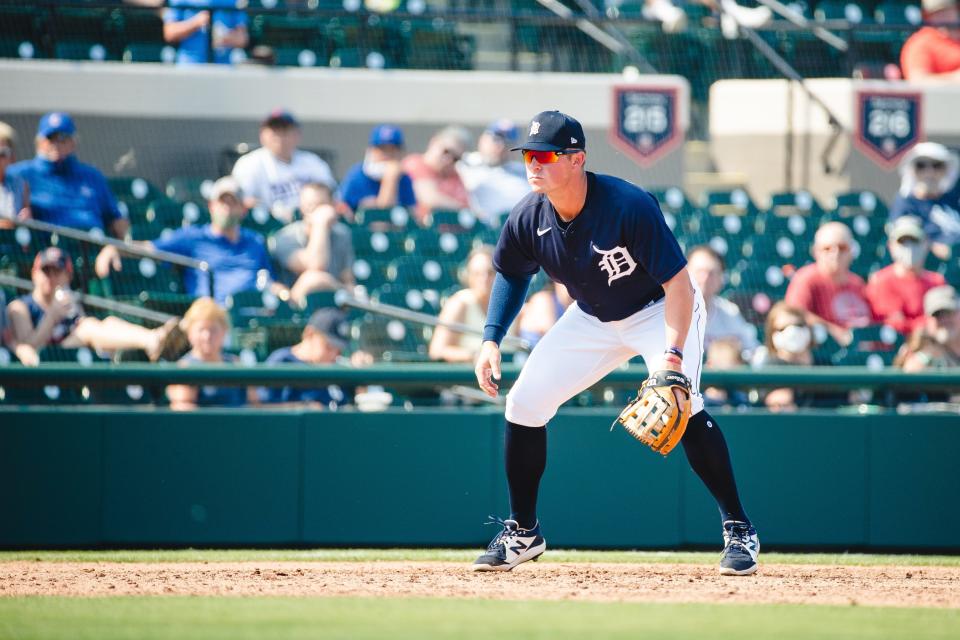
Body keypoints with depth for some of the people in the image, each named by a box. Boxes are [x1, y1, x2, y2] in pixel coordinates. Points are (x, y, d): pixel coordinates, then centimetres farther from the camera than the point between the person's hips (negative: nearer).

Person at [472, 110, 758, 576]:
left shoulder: (629, 207, -34)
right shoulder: (529, 218, -17)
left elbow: (678, 283, -32)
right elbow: (512, 273, 6)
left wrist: (673, 354, -44)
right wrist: (492, 339, -6)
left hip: (660, 311, -6)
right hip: (593, 319, 6)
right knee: (524, 401, -3)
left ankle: (739, 530, -14)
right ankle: (522, 532, 14)